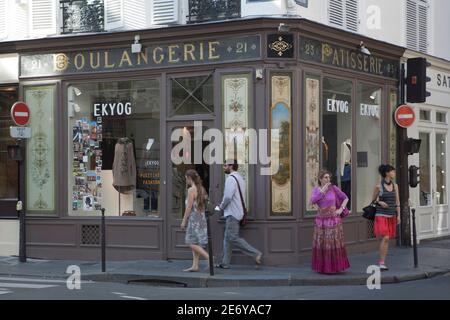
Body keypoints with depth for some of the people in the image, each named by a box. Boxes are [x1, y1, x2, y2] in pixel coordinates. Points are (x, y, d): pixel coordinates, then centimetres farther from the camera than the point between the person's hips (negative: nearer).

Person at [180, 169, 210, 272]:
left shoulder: (191, 190, -12)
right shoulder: (201, 189, 12)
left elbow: (189, 207, -14)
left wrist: (184, 221, -9)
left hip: (194, 218, -9)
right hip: (202, 217, 9)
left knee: (192, 243, -6)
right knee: (196, 243, 10)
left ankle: (209, 258, -16)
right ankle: (195, 266, 9)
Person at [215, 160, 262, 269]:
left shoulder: (231, 178, -14)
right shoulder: (239, 178, 18)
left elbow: (228, 196, -23)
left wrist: (221, 207, -6)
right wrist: (223, 205, 15)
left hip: (232, 213, -10)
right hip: (237, 211, 10)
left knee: (233, 238, -10)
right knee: (227, 238, 11)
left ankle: (256, 253, -11)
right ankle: (225, 263, 12)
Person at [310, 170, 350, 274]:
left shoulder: (333, 188, -3)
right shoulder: (316, 190, 1)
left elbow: (345, 198, 5)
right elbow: (312, 201, -17)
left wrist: (341, 209, -8)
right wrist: (323, 190, -21)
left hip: (333, 220, -2)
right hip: (321, 220, 2)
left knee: (334, 244, -3)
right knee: (321, 244, 4)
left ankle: (335, 267, 9)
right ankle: (323, 267, 17)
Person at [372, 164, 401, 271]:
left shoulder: (395, 186, 6)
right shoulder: (378, 186, -6)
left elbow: (397, 202, 8)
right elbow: (373, 200, 6)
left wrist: (398, 215, 1)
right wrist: (380, 203, -14)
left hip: (391, 216, 5)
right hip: (381, 215, -5)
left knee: (387, 239, 7)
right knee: (385, 238, -17)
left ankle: (382, 262, 14)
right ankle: (382, 262, -11)